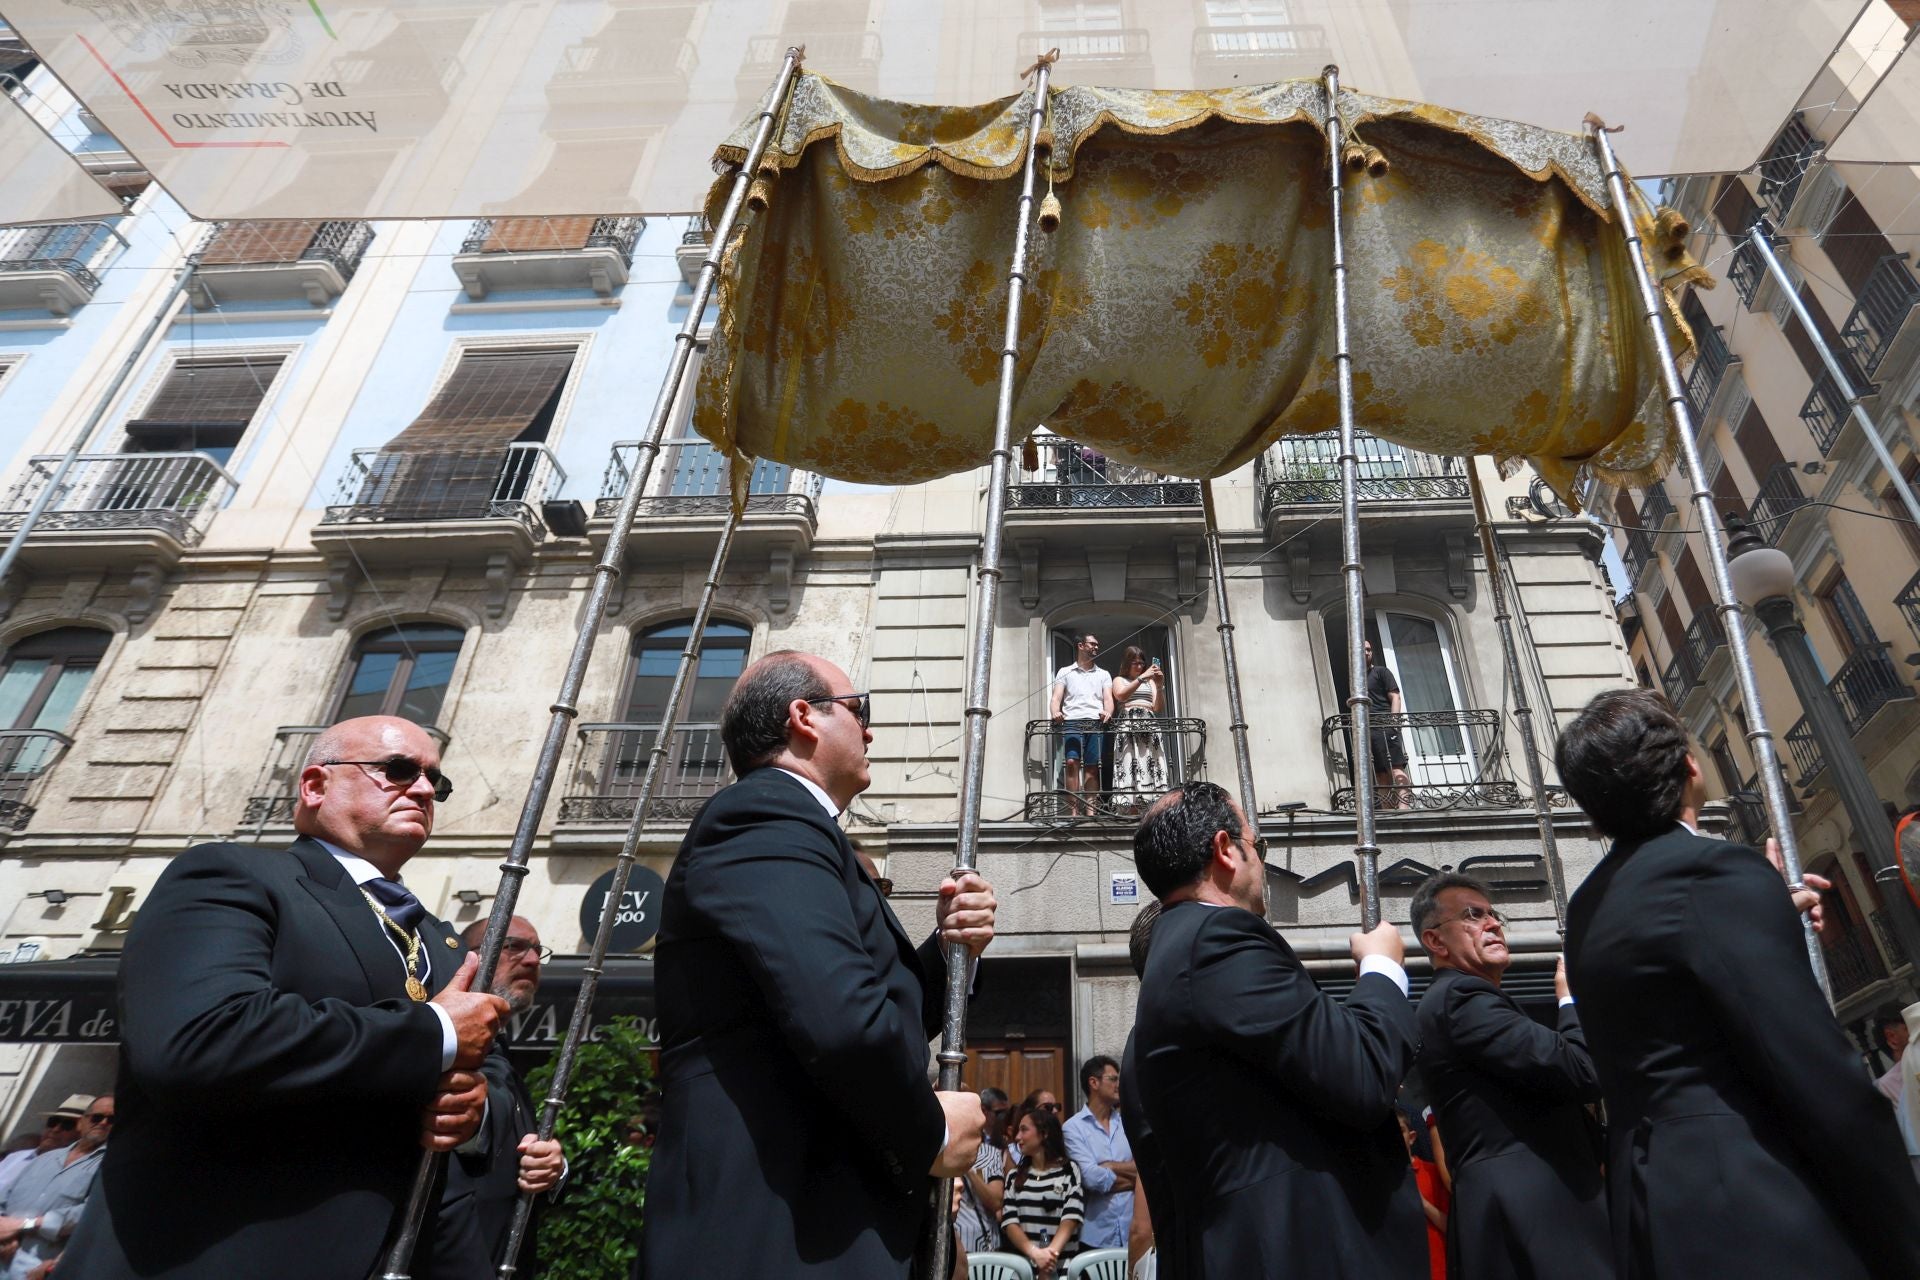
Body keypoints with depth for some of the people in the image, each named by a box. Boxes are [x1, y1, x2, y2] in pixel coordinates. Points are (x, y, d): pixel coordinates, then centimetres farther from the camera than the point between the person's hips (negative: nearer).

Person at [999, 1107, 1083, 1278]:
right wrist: (1034, 1253, -20)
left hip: (1062, 1266, -3)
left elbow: (1071, 1217, -11)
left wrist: (1051, 1252, -26)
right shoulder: (1014, 1175, 9)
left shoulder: (1068, 1170, 0)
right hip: (1023, 1265, 3)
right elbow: (1009, 1221, -2)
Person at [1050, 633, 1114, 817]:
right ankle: (1073, 810, -21)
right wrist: (1056, 713, -17)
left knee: (1092, 767, -6)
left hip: (1096, 724, 2)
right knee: (1072, 762, -19)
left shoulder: (1103, 674, 25)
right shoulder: (1065, 672, 18)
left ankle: (1090, 811, -7)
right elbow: (1057, 697, 6)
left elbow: (1108, 698, 11)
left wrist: (1107, 712, -13)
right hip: (1072, 722, -2)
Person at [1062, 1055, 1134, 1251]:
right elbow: (1092, 1178, -15)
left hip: (1132, 1232, 3)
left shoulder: (1129, 1125, 10)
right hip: (1096, 1236, -3)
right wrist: (1133, 1179, -2)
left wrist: (1110, 1166, -11)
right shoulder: (1073, 1127, -4)